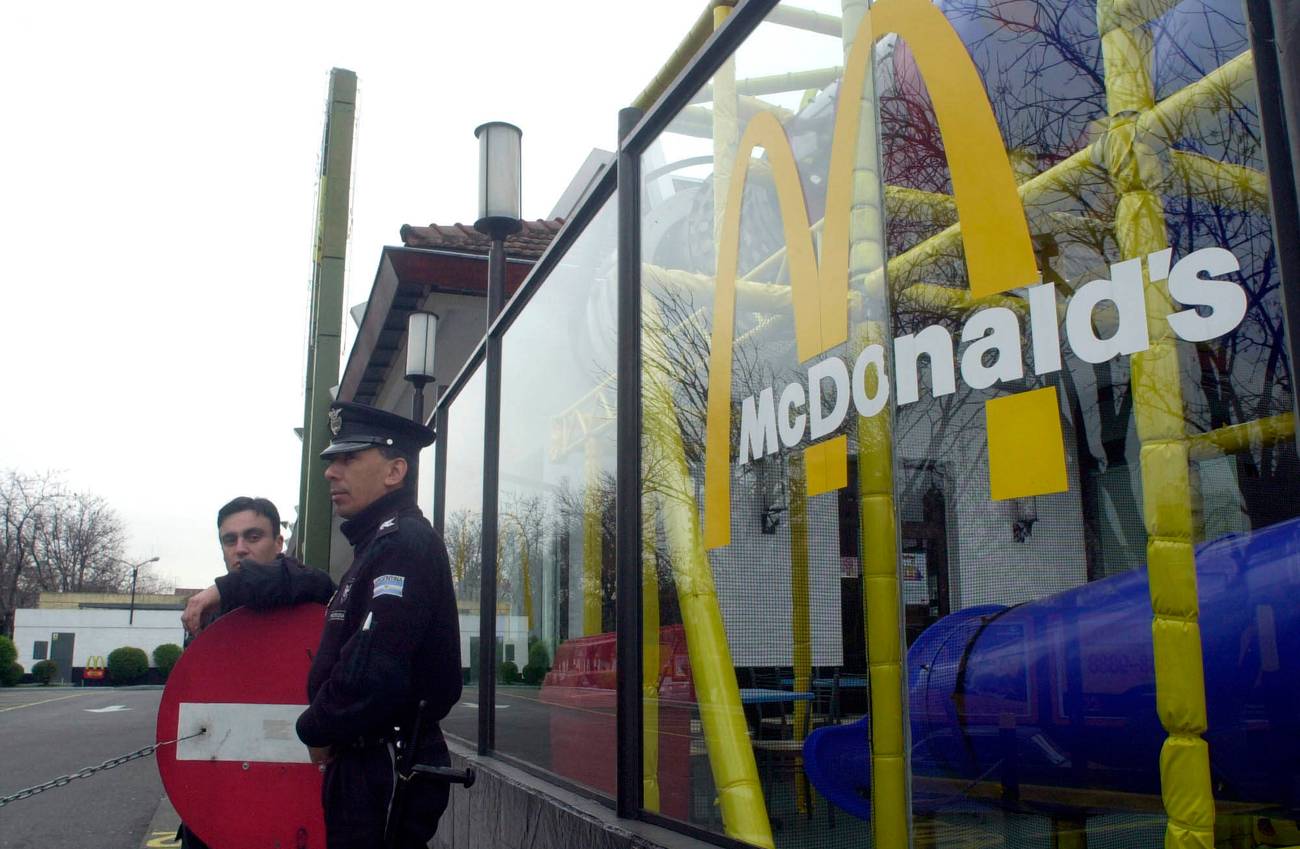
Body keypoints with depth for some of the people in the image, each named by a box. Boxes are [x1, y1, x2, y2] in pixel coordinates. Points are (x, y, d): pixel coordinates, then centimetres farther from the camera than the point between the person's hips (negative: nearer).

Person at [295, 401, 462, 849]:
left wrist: (314, 730, -11)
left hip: (385, 774, -10)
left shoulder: (404, 543, -17)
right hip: (368, 763, 10)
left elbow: (372, 674, -26)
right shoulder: (377, 545, 18)